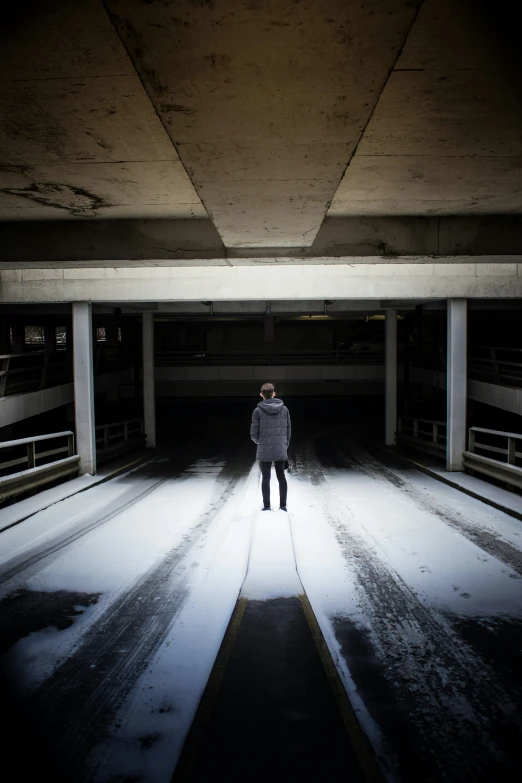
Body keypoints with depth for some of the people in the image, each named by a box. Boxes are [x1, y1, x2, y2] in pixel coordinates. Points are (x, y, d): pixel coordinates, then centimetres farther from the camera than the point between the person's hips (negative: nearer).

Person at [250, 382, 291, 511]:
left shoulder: (258, 411, -8)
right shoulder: (284, 409, 0)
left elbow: (254, 433, -6)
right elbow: (288, 430, 5)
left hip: (264, 450, -2)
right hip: (281, 450, 2)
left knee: (266, 478, 7)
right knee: (281, 477, 13)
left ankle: (267, 506, 11)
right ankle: (283, 505, 15)